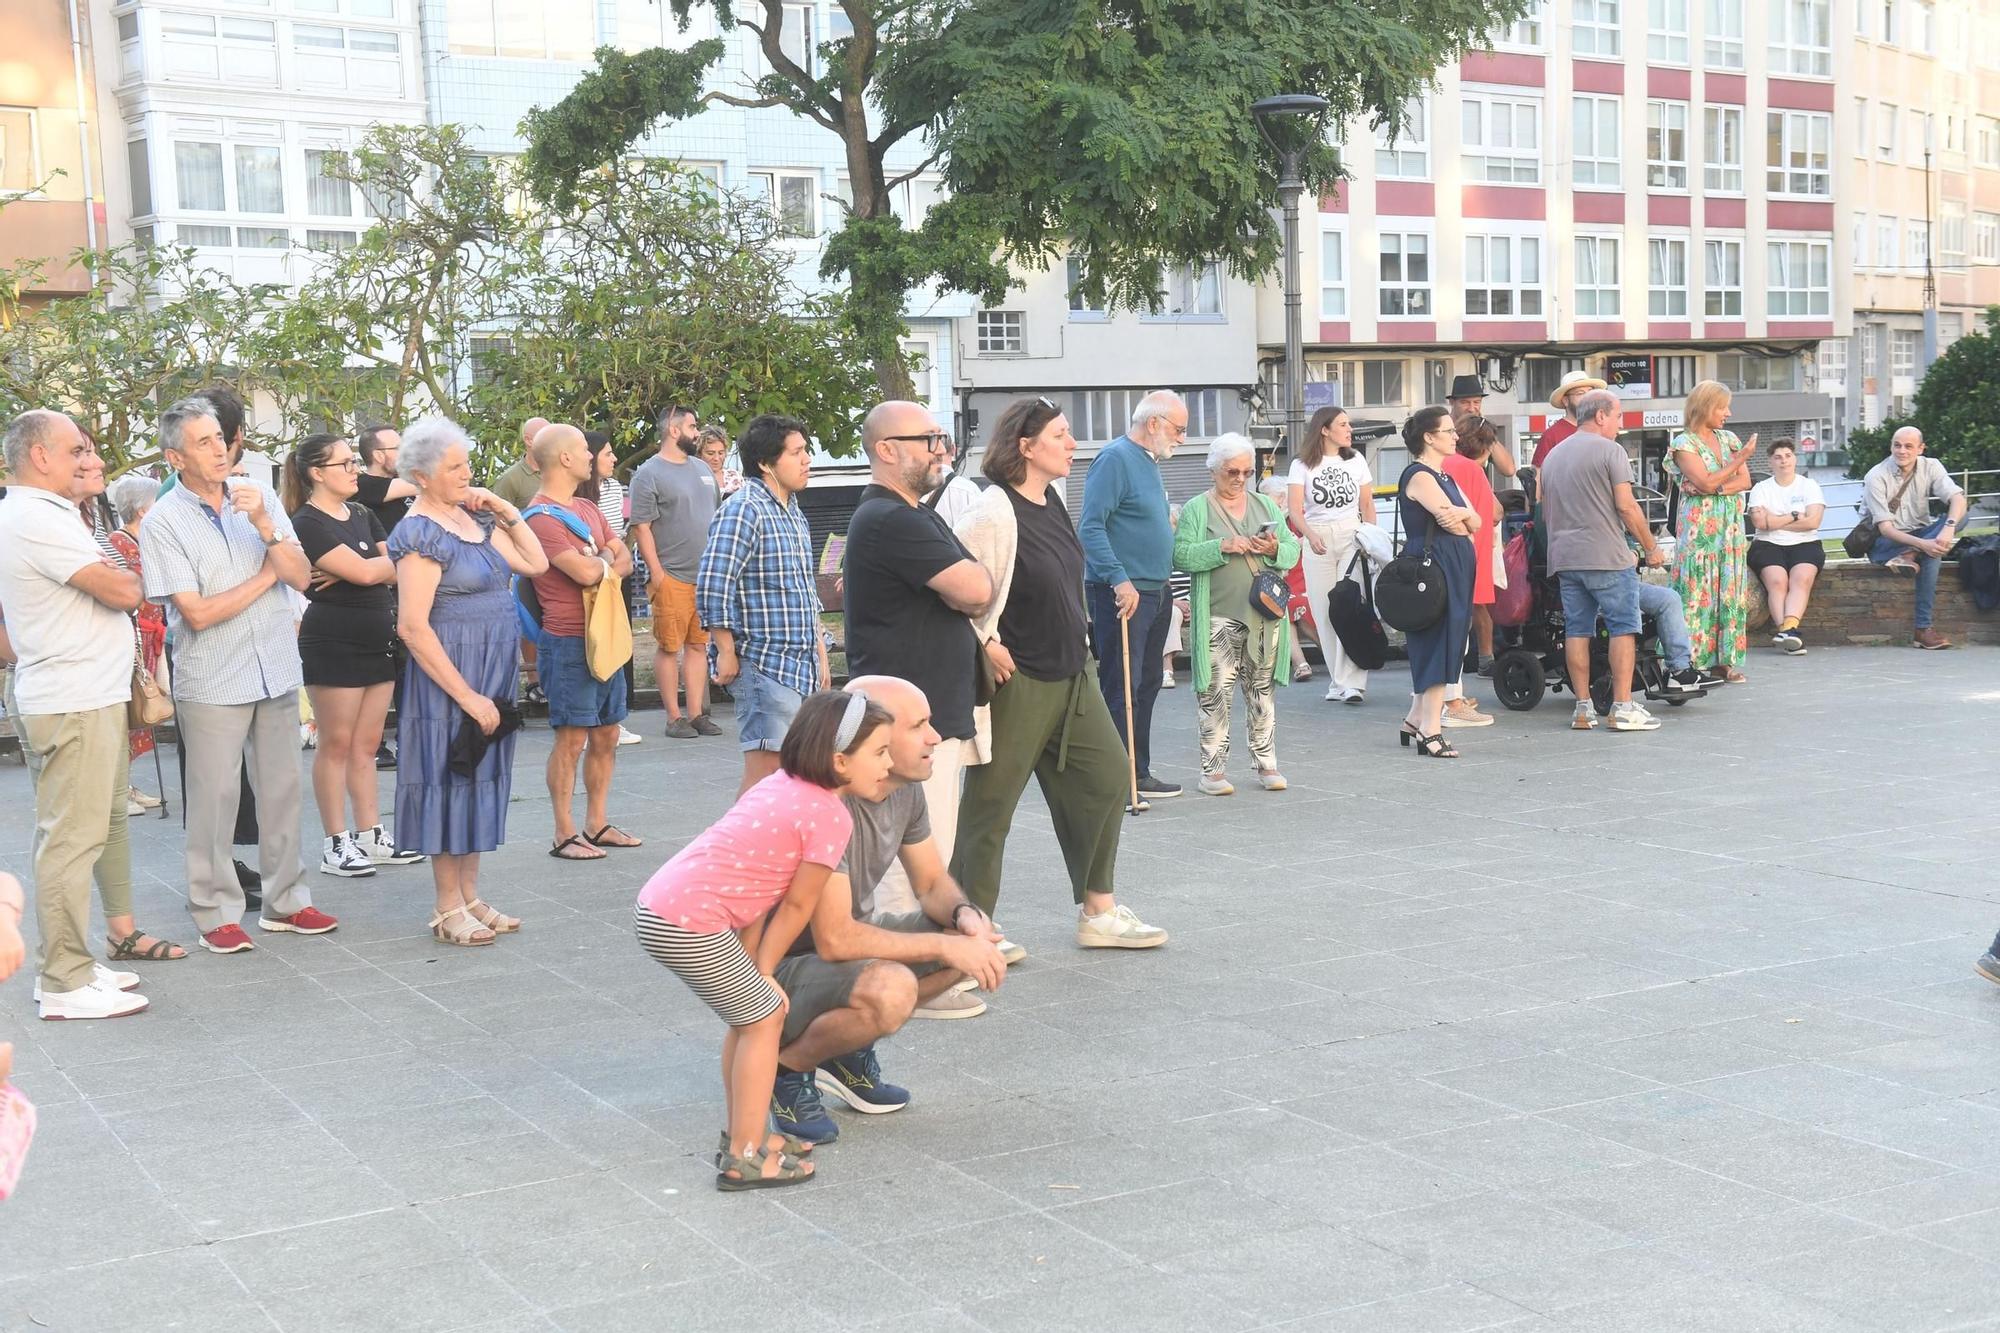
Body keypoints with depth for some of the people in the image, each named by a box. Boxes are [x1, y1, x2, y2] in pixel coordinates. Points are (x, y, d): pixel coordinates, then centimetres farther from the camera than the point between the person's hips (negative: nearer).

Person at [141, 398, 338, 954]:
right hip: (212, 683, -4)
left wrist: (264, 525, -19)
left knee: (281, 788, 11)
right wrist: (266, 577, -8)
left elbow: (301, 577, -4)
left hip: (277, 673, 4)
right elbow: (196, 613, -15)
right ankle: (216, 912, 13)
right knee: (214, 797, 2)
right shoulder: (163, 522, -10)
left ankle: (285, 901, 23)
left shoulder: (258, 495, 2)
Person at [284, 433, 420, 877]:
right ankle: (336, 844, 5)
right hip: (333, 642, -7)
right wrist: (385, 564, 1)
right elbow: (363, 571, -20)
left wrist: (348, 572, -12)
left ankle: (370, 837, 15)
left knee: (367, 744, 10)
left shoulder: (362, 515, 13)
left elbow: (397, 569, 4)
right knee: (337, 743, -1)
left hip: (378, 640, 7)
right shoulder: (307, 523, -11)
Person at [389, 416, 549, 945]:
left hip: (494, 672, 8)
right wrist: (468, 696, -19)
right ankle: (449, 910, 9)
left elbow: (535, 563, 15)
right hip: (451, 673, -8)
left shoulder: (475, 519, 9)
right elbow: (413, 627, -20)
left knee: (481, 777, 13)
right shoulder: (421, 534, -15)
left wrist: (507, 513, 3)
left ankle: (470, 896, 23)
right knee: (449, 778, 0)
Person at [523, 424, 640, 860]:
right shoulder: (541, 517, -14)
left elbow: (624, 560, 15)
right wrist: (605, 560, 0)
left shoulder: (587, 509, 17)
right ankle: (565, 835, 2)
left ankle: (597, 825, 21)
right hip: (568, 642, -9)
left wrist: (602, 563, -8)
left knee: (606, 736, 12)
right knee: (572, 738, -5)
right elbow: (586, 572, -23)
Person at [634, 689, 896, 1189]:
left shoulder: (782, 784, 15)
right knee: (765, 1017, 3)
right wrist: (763, 970, 8)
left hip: (659, 902, 9)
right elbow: (796, 905, -4)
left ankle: (741, 1134, 32)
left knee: (751, 1013, 20)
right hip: (687, 925, -9)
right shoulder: (832, 816, -11)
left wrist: (754, 966, 12)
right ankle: (744, 1158, 7)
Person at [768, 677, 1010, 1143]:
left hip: (850, 938, 9)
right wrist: (945, 946, -28)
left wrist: (966, 915, -15)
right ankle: (787, 1066, -7)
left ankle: (848, 1050, 8)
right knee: (891, 990, -36)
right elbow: (835, 941, -33)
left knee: (980, 942, -4)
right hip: (784, 964, -9)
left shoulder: (905, 789, -3)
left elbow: (933, 884, 9)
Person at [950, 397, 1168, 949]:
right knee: (991, 801, 1)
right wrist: (987, 646, -16)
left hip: (1069, 675, 9)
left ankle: (1099, 911, 22)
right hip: (1016, 681, -9)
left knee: (1105, 775, 11)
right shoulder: (994, 513, -20)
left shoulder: (1051, 500, 8)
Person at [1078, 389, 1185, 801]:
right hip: (1123, 594, -10)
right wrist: (1119, 580, -27)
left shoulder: (1149, 462, 17)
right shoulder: (1115, 458, -13)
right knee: (1121, 688, -8)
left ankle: (1139, 773, 22)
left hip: (1154, 592, 10)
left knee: (1147, 685, 14)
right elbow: (1091, 527, -21)